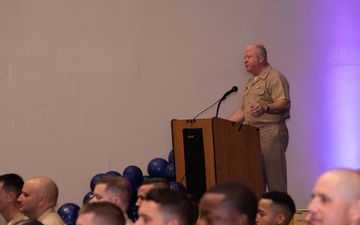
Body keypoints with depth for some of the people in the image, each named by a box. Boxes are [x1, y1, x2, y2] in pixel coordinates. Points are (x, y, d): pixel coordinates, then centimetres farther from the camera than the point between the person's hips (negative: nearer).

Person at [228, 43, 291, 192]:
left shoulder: (274, 78, -6)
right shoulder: (250, 82, 23)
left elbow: (284, 103, -17)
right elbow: (243, 110, 27)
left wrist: (265, 108, -34)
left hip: (271, 132, -9)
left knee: (274, 177, -11)